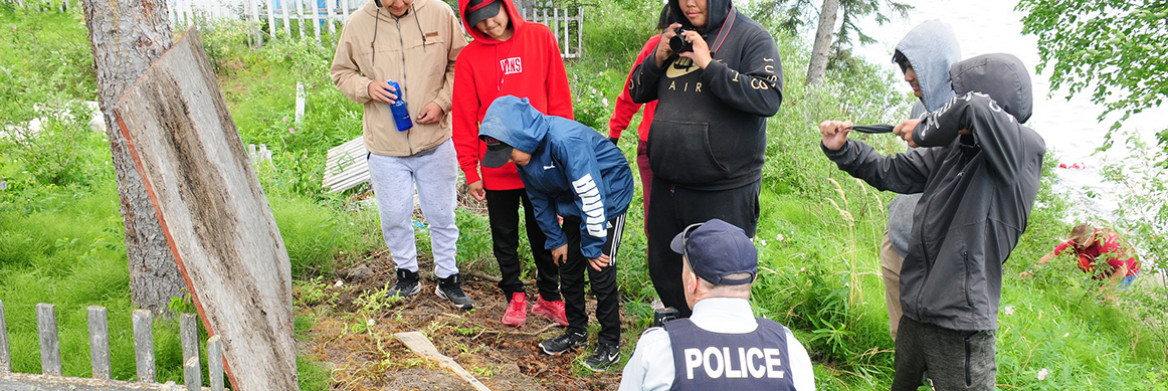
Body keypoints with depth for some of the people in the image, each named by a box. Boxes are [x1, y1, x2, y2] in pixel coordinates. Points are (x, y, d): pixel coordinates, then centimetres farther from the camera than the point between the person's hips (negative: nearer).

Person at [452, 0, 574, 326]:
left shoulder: (540, 38, -4)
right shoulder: (470, 57, -4)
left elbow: (559, 98, -1)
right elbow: (464, 118, -1)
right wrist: (470, 171, -2)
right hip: (497, 169, 0)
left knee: (543, 234, 13)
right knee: (505, 238, 13)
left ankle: (549, 296, 29)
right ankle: (514, 296, 31)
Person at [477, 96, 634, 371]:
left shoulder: (566, 141, -37)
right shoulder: (524, 153, -10)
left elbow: (591, 197, -31)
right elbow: (540, 199, 6)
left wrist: (593, 246, -23)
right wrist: (555, 240, 7)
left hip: (609, 197, -8)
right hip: (574, 204, 8)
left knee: (600, 271, -7)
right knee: (568, 268, 10)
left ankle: (609, 343, 8)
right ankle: (577, 331, 28)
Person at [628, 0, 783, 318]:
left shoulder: (752, 37, -8)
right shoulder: (676, 37, 10)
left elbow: (769, 99, -23)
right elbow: (637, 93, 13)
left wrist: (708, 65, -21)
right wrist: (658, 59, -5)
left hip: (725, 193, -6)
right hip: (667, 185, 7)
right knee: (664, 274, 19)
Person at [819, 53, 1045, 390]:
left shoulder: (1025, 151, -14)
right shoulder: (953, 149, 6)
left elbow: (973, 110, -34)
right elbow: (890, 173, 15)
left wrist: (925, 129, -18)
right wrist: (842, 150, 4)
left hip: (961, 327, -7)